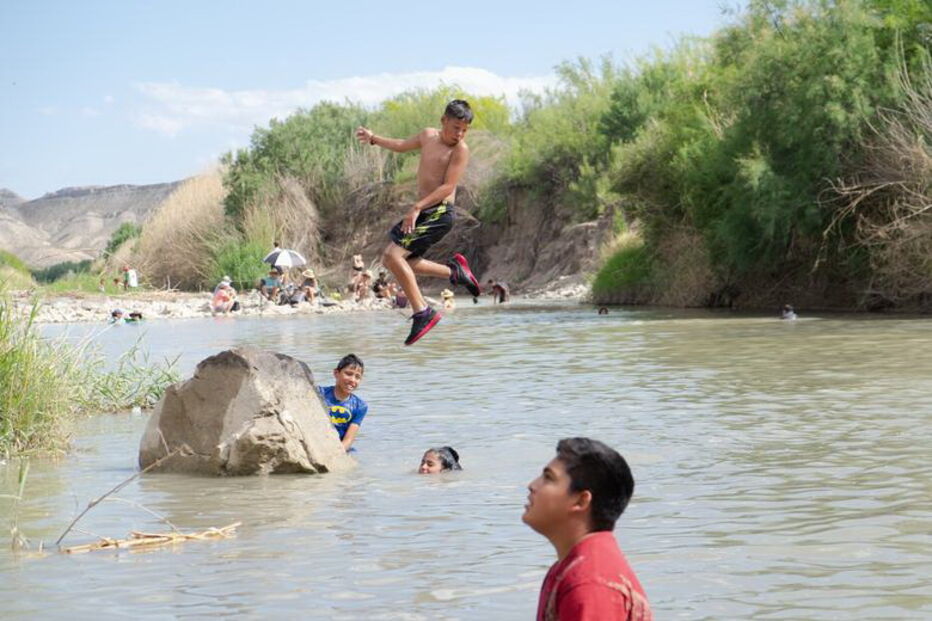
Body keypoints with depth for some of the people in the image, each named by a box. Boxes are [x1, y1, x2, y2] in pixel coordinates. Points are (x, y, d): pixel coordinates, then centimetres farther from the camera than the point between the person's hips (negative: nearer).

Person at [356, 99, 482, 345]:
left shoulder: (460, 150, -11)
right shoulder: (428, 136, 12)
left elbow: (448, 186, -19)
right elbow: (401, 146, 32)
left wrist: (417, 207, -26)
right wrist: (374, 138, 26)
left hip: (439, 213, -9)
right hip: (423, 212, 9)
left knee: (393, 255, -20)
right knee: (391, 260, 16)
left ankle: (422, 313, -17)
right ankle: (454, 271, 24)